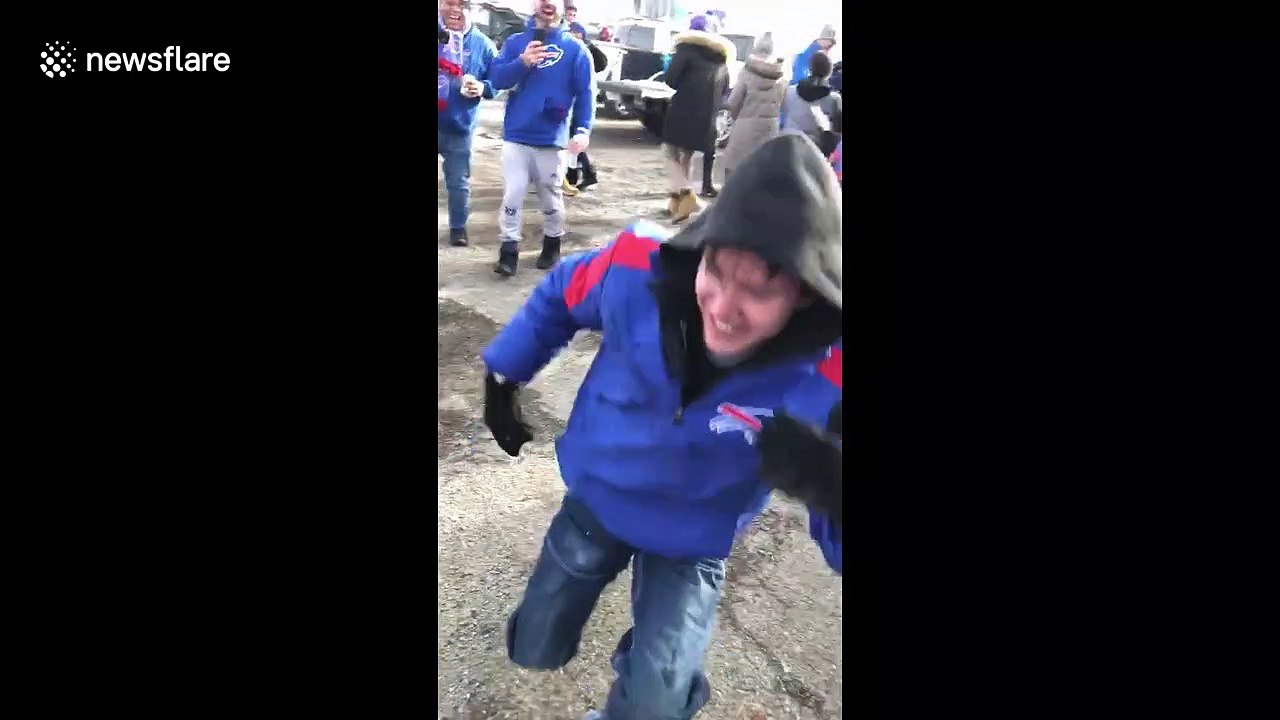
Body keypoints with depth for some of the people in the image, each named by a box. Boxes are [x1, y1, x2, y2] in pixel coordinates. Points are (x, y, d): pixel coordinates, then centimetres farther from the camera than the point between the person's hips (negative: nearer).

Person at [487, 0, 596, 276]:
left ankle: (552, 244, 30)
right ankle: (509, 250, 6)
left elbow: (585, 93, -6)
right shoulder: (515, 42, 6)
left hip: (552, 139, -1)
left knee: (551, 198, 11)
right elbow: (496, 78, -4)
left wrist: (583, 130, -19)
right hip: (516, 136, 1)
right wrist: (522, 62, -21)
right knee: (512, 195, -3)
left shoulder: (575, 49, 1)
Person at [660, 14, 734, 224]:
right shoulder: (721, 54, 16)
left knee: (671, 152, 2)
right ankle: (676, 198, 19)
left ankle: (686, 194, -18)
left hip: (683, 110, -6)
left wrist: (683, 86, 10)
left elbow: (670, 79, -9)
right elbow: (724, 90, 20)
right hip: (707, 116, 6)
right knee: (686, 156, 17)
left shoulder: (687, 47, -2)